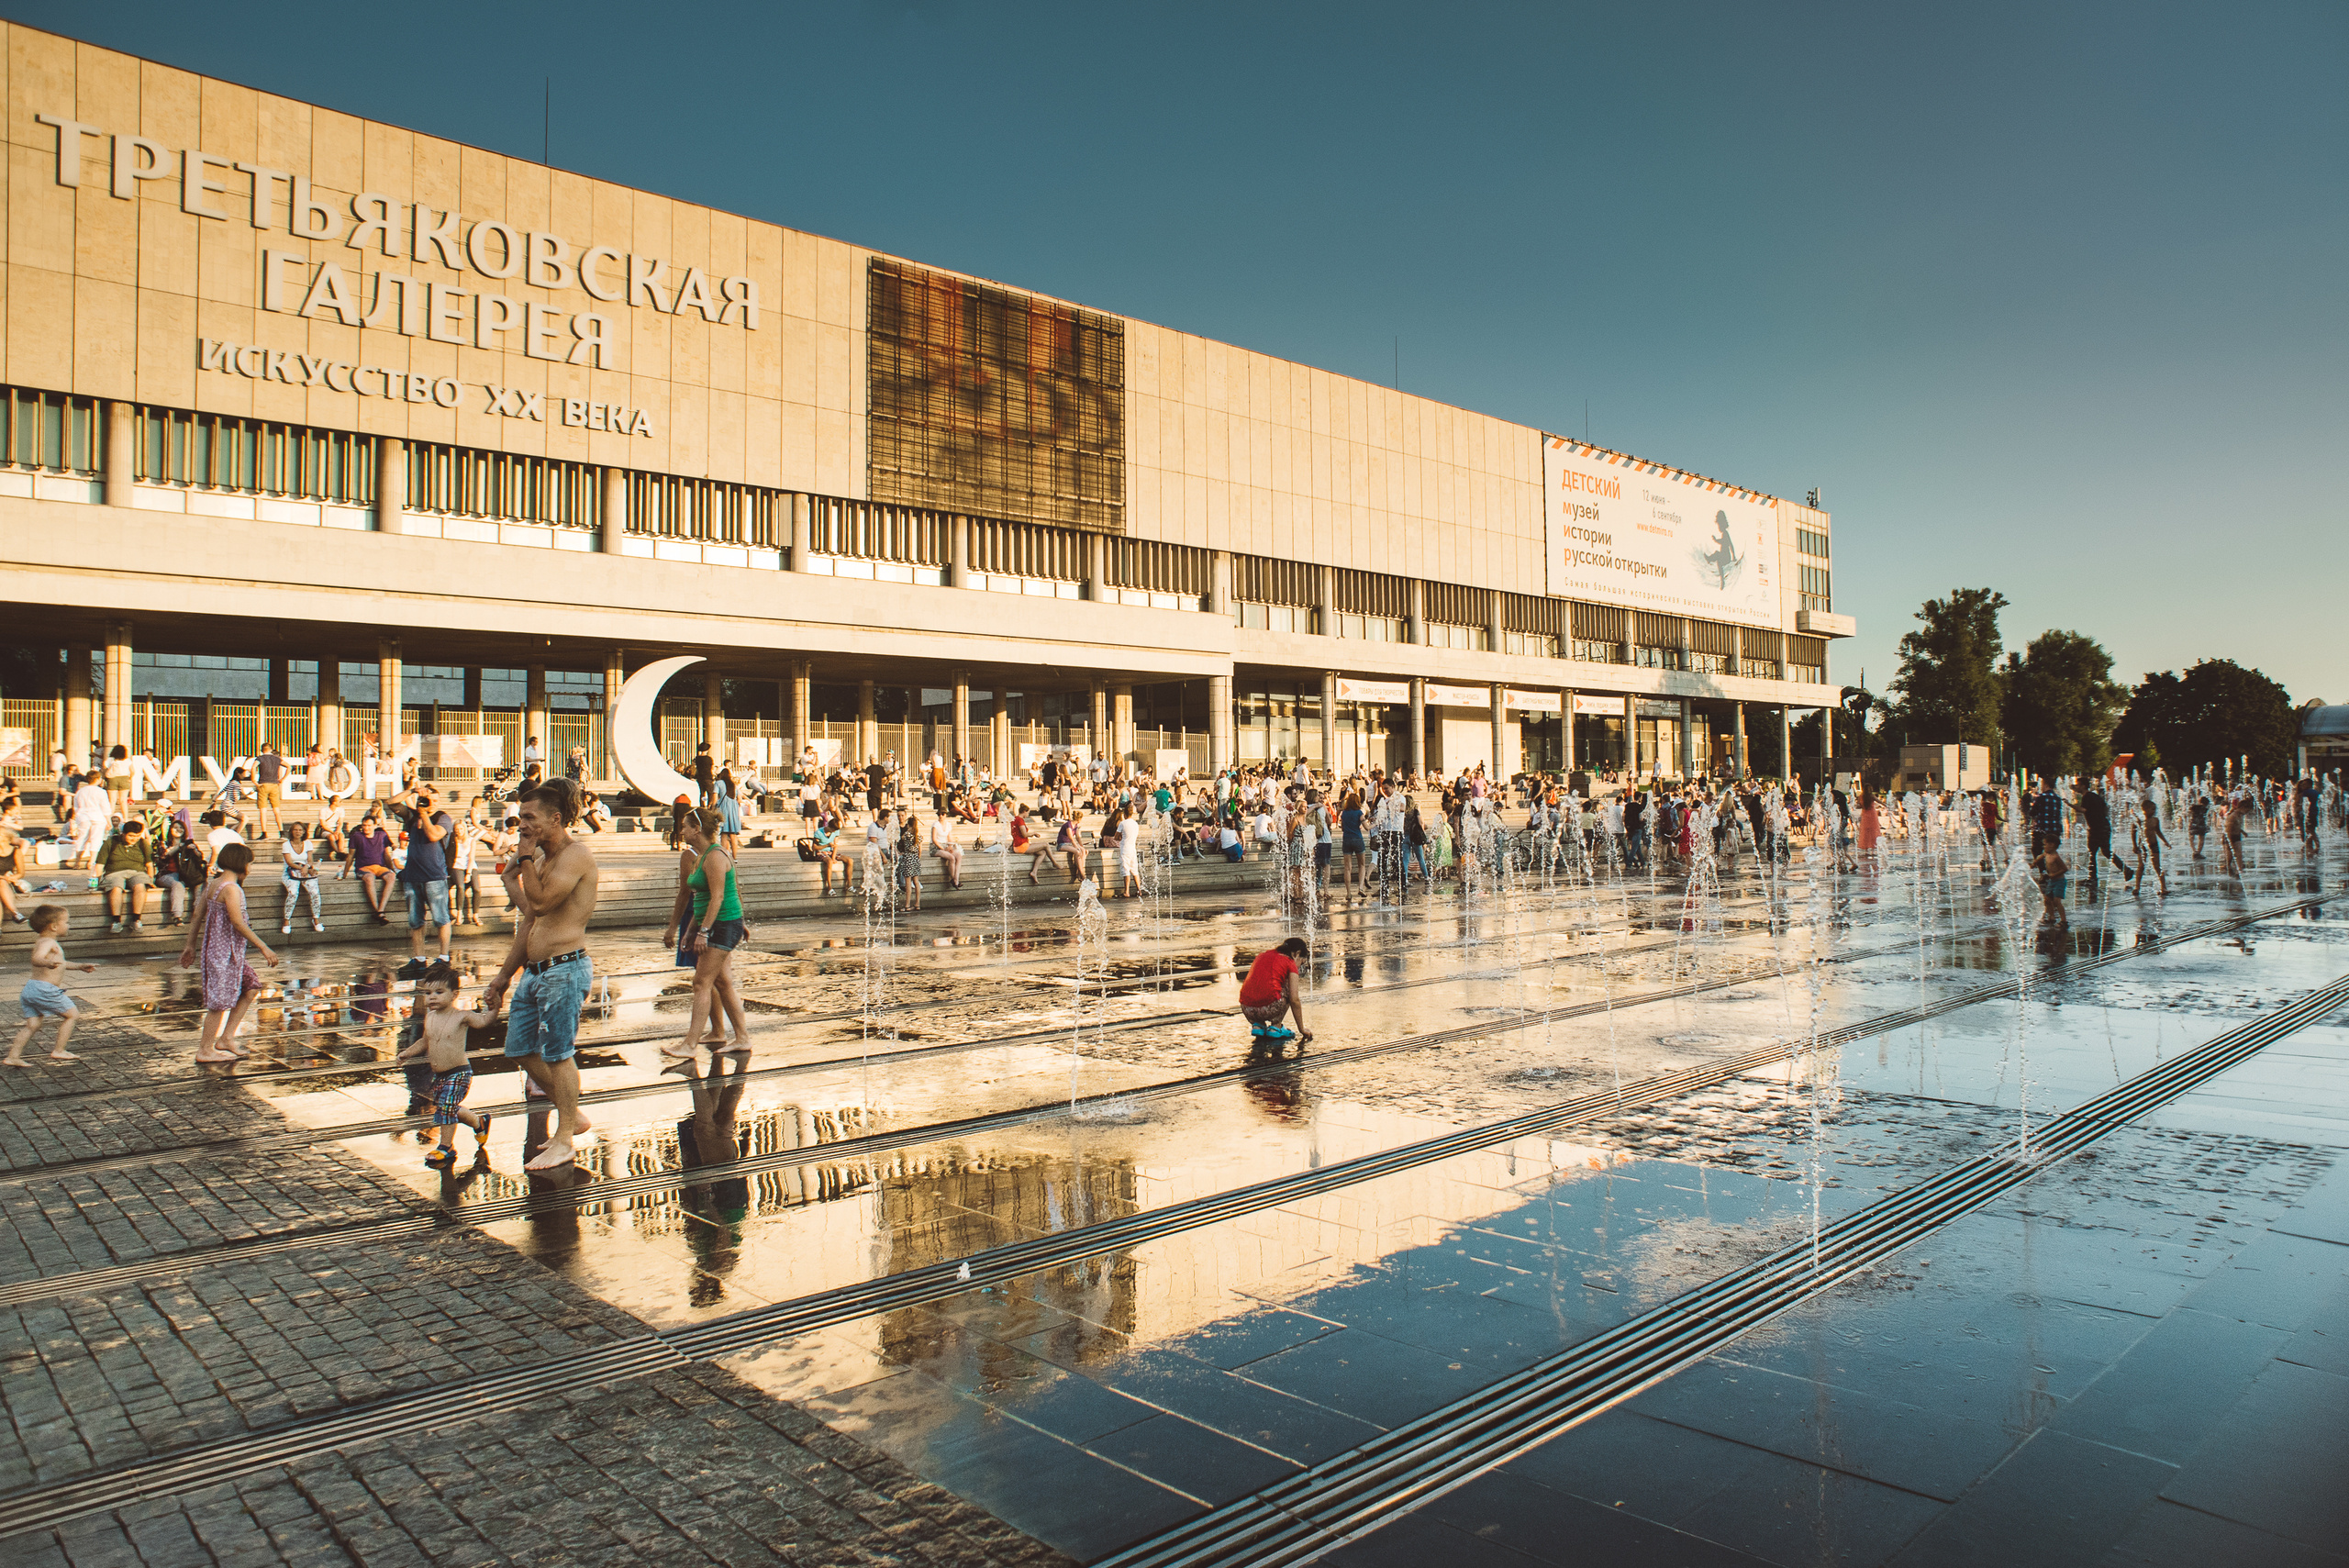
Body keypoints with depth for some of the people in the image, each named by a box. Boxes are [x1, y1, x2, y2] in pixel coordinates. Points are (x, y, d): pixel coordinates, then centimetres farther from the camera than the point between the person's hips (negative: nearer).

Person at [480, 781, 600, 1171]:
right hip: (534, 971, 10)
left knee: (558, 1054, -3)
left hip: (564, 969, -10)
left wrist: (526, 857, -12)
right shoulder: (543, 858, 17)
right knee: (521, 1048, 12)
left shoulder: (575, 854, -12)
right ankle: (571, 1116, 27)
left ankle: (565, 1140, 8)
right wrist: (503, 977, 21)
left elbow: (541, 903, -24)